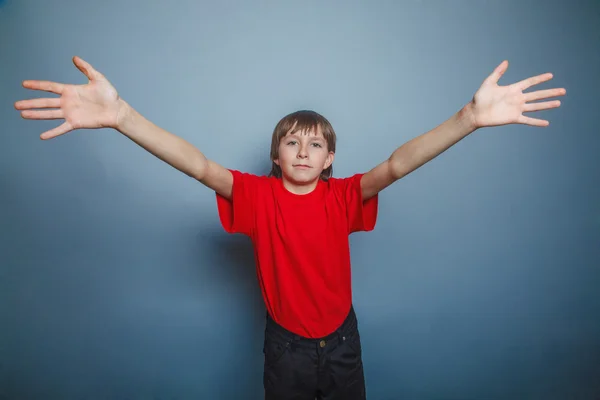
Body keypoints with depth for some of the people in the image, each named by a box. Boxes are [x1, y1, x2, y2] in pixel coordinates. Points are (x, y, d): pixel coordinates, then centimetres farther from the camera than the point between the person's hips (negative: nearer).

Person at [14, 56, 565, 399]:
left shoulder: (342, 195, -13)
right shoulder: (258, 194, -15)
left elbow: (396, 165, -28)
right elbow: (200, 166, -28)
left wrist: (471, 117, -42)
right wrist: (119, 114, -41)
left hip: (341, 336, 1)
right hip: (286, 342, 0)